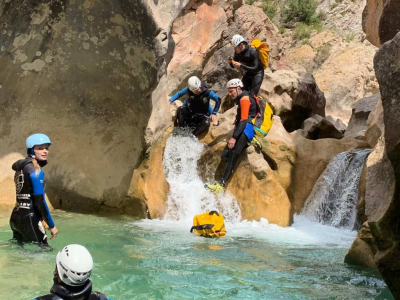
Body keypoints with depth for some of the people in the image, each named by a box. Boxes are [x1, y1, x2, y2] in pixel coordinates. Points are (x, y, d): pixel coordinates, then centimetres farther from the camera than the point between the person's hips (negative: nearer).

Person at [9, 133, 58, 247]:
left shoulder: (21, 167, 14)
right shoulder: (35, 170, -13)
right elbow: (39, 201, -17)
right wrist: (51, 225, -12)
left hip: (15, 216, 10)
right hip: (29, 219, -10)